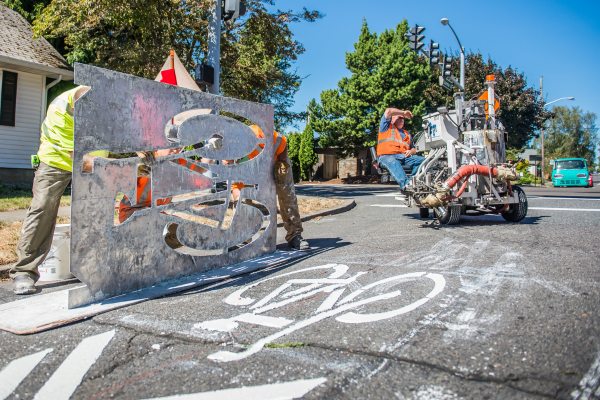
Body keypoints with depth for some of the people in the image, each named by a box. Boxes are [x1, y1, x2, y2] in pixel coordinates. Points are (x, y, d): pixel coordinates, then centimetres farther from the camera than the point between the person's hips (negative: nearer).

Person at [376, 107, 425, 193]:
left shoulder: (406, 133, 36)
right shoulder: (387, 127, 21)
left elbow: (413, 149, 30)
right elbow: (388, 111, 5)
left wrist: (411, 152, 4)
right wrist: (404, 112, 16)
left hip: (404, 157, 5)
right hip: (387, 156, -5)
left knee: (422, 160, -22)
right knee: (393, 163, -41)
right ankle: (405, 185, -59)